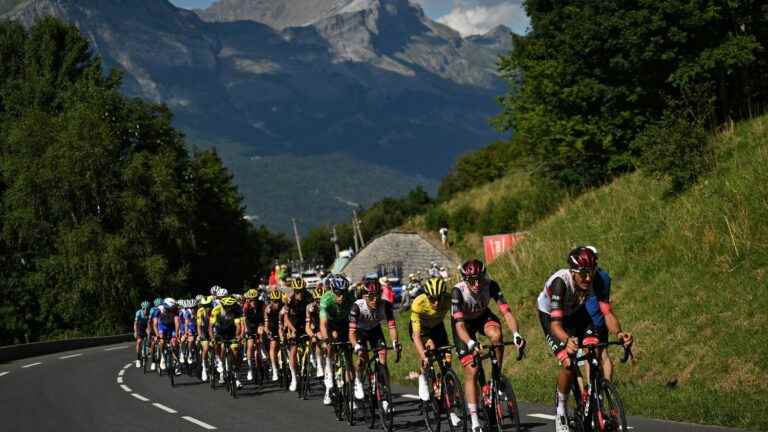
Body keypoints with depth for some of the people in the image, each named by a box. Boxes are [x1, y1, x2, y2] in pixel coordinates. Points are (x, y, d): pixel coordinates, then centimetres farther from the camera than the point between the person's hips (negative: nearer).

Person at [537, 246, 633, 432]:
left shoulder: (600, 279, -28)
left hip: (578, 312, 4)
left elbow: (607, 313, -28)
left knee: (600, 354, -21)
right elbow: (556, 324, -42)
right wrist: (567, 340, -63)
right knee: (569, 363, -22)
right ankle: (560, 408, 1)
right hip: (551, 316, -3)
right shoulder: (560, 282, -38)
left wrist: (619, 333, -48)